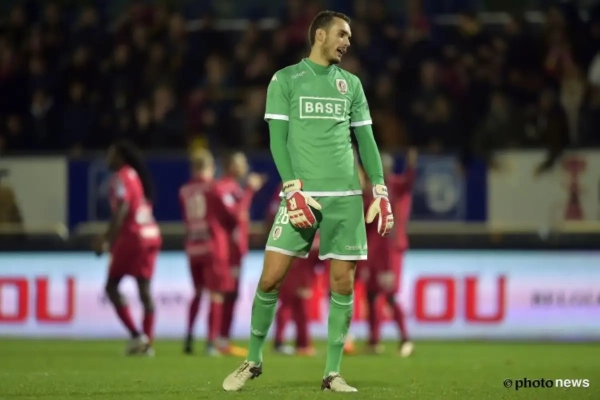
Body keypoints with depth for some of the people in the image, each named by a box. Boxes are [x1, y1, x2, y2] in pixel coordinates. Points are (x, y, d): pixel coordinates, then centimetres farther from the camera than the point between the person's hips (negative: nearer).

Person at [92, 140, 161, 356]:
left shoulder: (121, 177, -8)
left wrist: (106, 239, -18)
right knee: (144, 289, 6)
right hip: (151, 235, 8)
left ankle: (136, 335, -10)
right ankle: (147, 342, 1)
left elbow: (121, 210, -18)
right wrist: (108, 237, 28)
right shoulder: (137, 176, 19)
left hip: (132, 236, -8)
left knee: (112, 286, 1)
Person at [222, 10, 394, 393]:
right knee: (271, 277, -8)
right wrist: (293, 189, -13)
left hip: (346, 196, 3)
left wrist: (380, 190, 5)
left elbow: (366, 140, 15)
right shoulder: (285, 80, 4)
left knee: (343, 283, -1)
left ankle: (333, 373, 5)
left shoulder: (351, 84, 15)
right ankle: (253, 361, 9)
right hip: (302, 192, -3)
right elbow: (277, 138, -2)